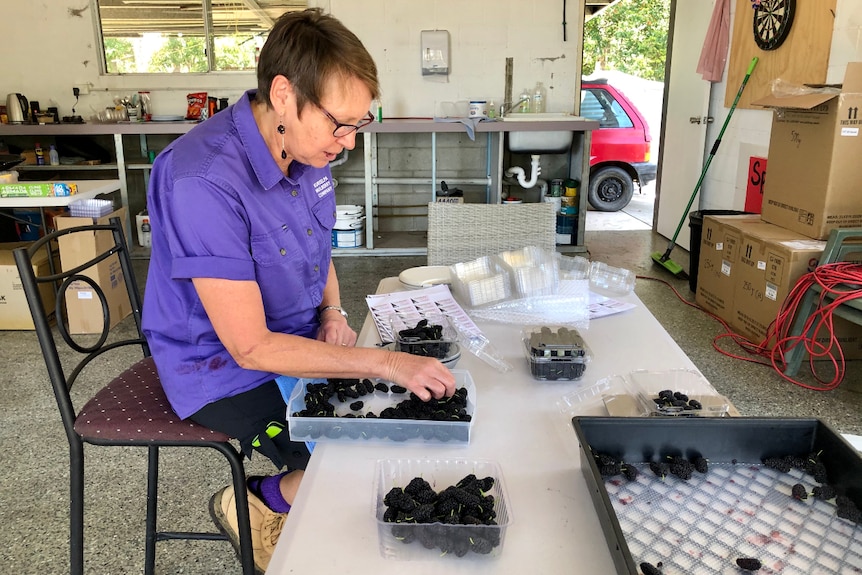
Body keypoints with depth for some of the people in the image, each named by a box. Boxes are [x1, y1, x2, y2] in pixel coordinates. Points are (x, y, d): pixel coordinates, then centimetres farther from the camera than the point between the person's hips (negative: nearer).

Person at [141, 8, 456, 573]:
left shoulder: (307, 146, -6)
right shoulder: (205, 182, -31)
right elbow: (250, 346, -29)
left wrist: (333, 312, -6)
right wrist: (386, 362, -31)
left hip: (304, 340, 8)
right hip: (227, 371, -7)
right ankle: (259, 505, 11)